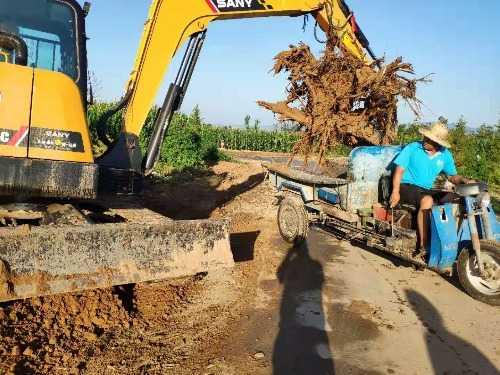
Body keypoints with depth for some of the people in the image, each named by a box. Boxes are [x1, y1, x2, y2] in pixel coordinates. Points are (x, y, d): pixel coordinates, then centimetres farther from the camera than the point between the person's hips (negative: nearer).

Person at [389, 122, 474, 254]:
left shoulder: (445, 155, 8)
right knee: (428, 200, -35)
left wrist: (464, 180, -4)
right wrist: (395, 192, -19)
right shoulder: (412, 148, -4)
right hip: (406, 186, -5)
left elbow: (452, 176, 18)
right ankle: (423, 247, -35)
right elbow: (399, 170, -7)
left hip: (426, 190, 5)